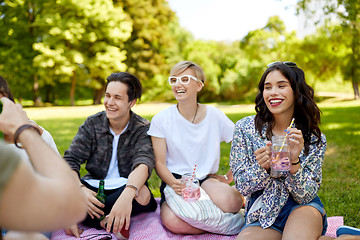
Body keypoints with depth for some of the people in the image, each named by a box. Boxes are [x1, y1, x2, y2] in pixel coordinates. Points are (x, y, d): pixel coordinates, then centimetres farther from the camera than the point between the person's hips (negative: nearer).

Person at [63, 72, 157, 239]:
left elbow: (144, 162, -26)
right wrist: (79, 189, -28)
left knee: (142, 193, -37)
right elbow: (70, 161, -5)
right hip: (93, 186, 2)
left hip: (126, 189, -1)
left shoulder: (143, 129, -7)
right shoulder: (92, 124, 1)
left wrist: (127, 194, -48)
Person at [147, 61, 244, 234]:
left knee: (230, 201, -34)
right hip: (174, 180, 0)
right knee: (173, 221, -33)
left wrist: (228, 178, 2)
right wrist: (174, 183, -22)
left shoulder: (214, 116, -1)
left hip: (206, 179, 1)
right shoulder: (161, 119, -3)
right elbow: (159, 163, -3)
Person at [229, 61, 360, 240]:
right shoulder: (244, 128, -6)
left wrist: (294, 162, -25)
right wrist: (261, 167, -25)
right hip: (261, 216, 2)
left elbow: (305, 196, -7)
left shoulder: (315, 140, -4)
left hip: (301, 210, -2)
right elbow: (242, 187, -3)